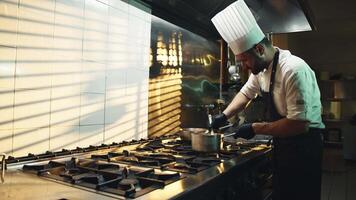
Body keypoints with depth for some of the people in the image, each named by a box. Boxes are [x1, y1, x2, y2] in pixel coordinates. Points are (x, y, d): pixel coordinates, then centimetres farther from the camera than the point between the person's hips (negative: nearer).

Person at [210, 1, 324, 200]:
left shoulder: (293, 70, -27)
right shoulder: (261, 67, 0)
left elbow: (300, 124, -29)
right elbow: (246, 92, 15)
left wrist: (256, 129, -22)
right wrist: (225, 115, 2)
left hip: (304, 146, -7)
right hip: (283, 143, 8)